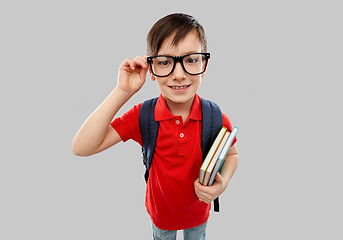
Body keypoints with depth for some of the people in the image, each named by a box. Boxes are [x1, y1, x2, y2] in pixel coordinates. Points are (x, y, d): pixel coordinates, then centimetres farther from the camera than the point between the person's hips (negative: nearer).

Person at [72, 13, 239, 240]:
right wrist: (122, 91, -37)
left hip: (198, 213, 1)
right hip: (160, 212, 0)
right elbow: (82, 147, -31)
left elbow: (231, 154, -4)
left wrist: (222, 183, -27)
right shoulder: (142, 116, -25)